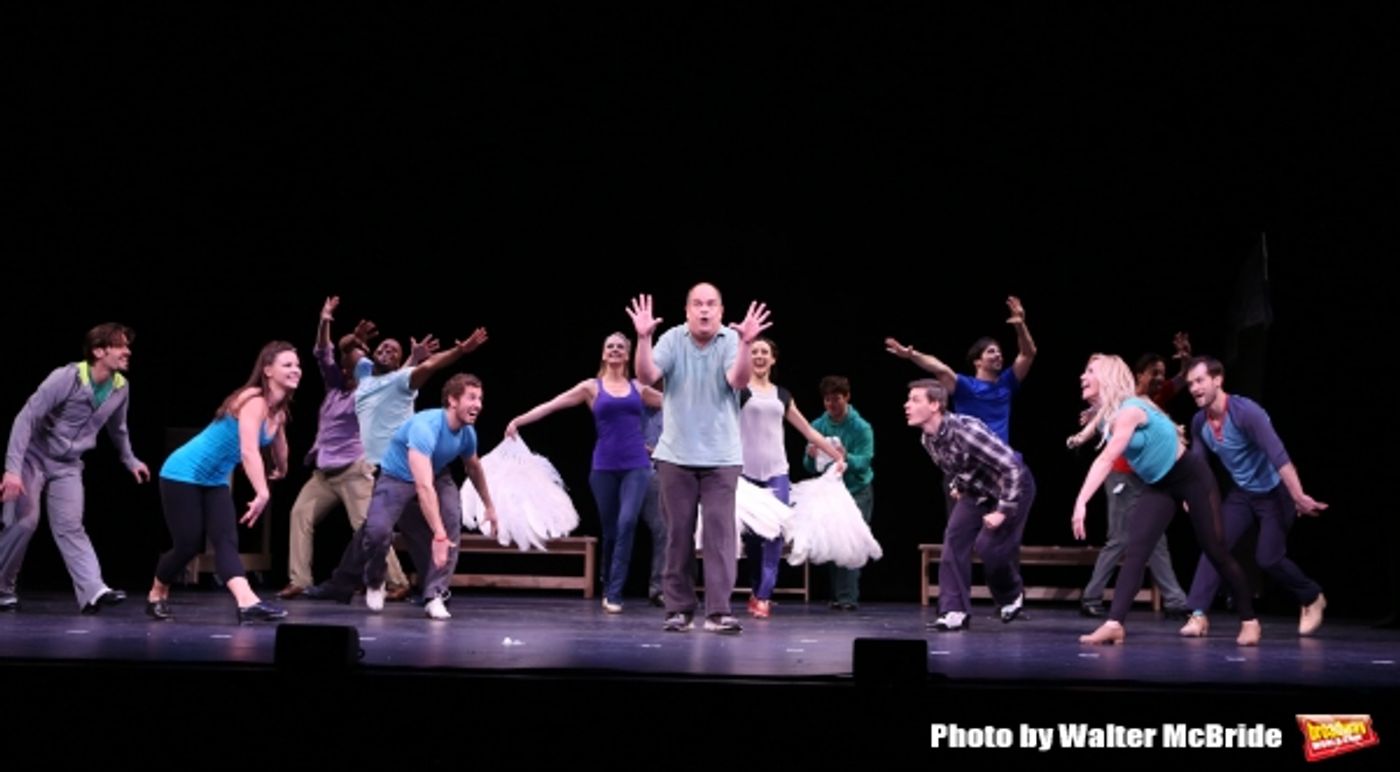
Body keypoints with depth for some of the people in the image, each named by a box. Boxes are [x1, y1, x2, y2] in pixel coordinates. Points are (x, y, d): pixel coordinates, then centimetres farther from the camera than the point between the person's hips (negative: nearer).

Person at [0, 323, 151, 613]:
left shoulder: (121, 388, -5)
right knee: (24, 521, -10)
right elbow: (26, 417, -25)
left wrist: (130, 461, 26)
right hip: (34, 456, -4)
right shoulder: (67, 378, -24)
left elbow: (117, 428, 17)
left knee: (70, 526, -8)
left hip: (68, 465, 4)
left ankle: (93, 591, -23)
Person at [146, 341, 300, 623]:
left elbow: (279, 444, 26)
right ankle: (156, 596, 20)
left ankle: (248, 603, -25)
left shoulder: (279, 411, 2)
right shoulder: (254, 401, -26)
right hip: (184, 474, -8)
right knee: (188, 545, -5)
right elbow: (249, 451, -40)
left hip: (216, 481, 8)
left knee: (226, 541, -9)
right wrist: (263, 495, -49)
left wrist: (280, 471, 43)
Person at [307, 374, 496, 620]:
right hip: (396, 479, -5)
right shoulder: (425, 427, -36)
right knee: (378, 530, -27)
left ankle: (435, 595, -16)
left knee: (452, 527, -23)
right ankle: (373, 582, 6)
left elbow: (474, 468, 14)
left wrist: (489, 506, 22)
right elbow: (424, 486, -45)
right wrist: (439, 535, -50)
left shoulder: (467, 432, -11)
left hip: (437, 476, 5)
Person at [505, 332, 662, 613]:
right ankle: (607, 590, 24)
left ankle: (614, 593, -14)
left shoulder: (638, 388, 12)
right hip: (604, 467, 0)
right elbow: (552, 405, 1)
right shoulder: (592, 387, 6)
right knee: (610, 531, 5)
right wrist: (519, 420, -7)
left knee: (627, 524, -17)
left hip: (636, 466, 0)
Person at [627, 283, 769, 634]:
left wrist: (745, 344, -36)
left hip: (722, 457, -1)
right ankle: (679, 609, 13)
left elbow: (739, 380, -20)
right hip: (676, 455, 1)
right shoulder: (673, 339, -1)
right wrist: (643, 338, -28)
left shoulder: (731, 341, -3)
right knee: (678, 533, 6)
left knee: (720, 531, -6)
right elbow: (647, 376, -12)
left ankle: (719, 611, -8)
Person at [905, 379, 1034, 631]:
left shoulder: (966, 430, -35)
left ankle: (1012, 595, 14)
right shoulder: (927, 439, -9)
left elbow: (1012, 466, -33)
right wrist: (957, 487, 9)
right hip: (977, 490, 7)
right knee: (954, 539, -8)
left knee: (989, 544, -16)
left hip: (1013, 485, -7)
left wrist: (1003, 511, -30)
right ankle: (955, 611, -6)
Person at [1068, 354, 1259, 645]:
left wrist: (1081, 503, -44)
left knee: (1215, 551, 1)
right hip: (1159, 485, 7)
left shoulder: (1128, 410, -28)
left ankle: (1249, 621, 16)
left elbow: (1106, 460, -38)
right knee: (1135, 549, -10)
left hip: (1192, 477, -7)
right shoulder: (1105, 413, -4)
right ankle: (1114, 623, -19)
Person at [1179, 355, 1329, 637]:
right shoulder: (1199, 422, -7)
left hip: (1275, 491, -6)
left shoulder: (1246, 411, -28)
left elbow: (1278, 455, -34)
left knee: (1268, 558, -6)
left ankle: (1312, 598, 20)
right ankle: (1199, 614, -11)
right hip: (1242, 493, 6)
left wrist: (1298, 497, -39)